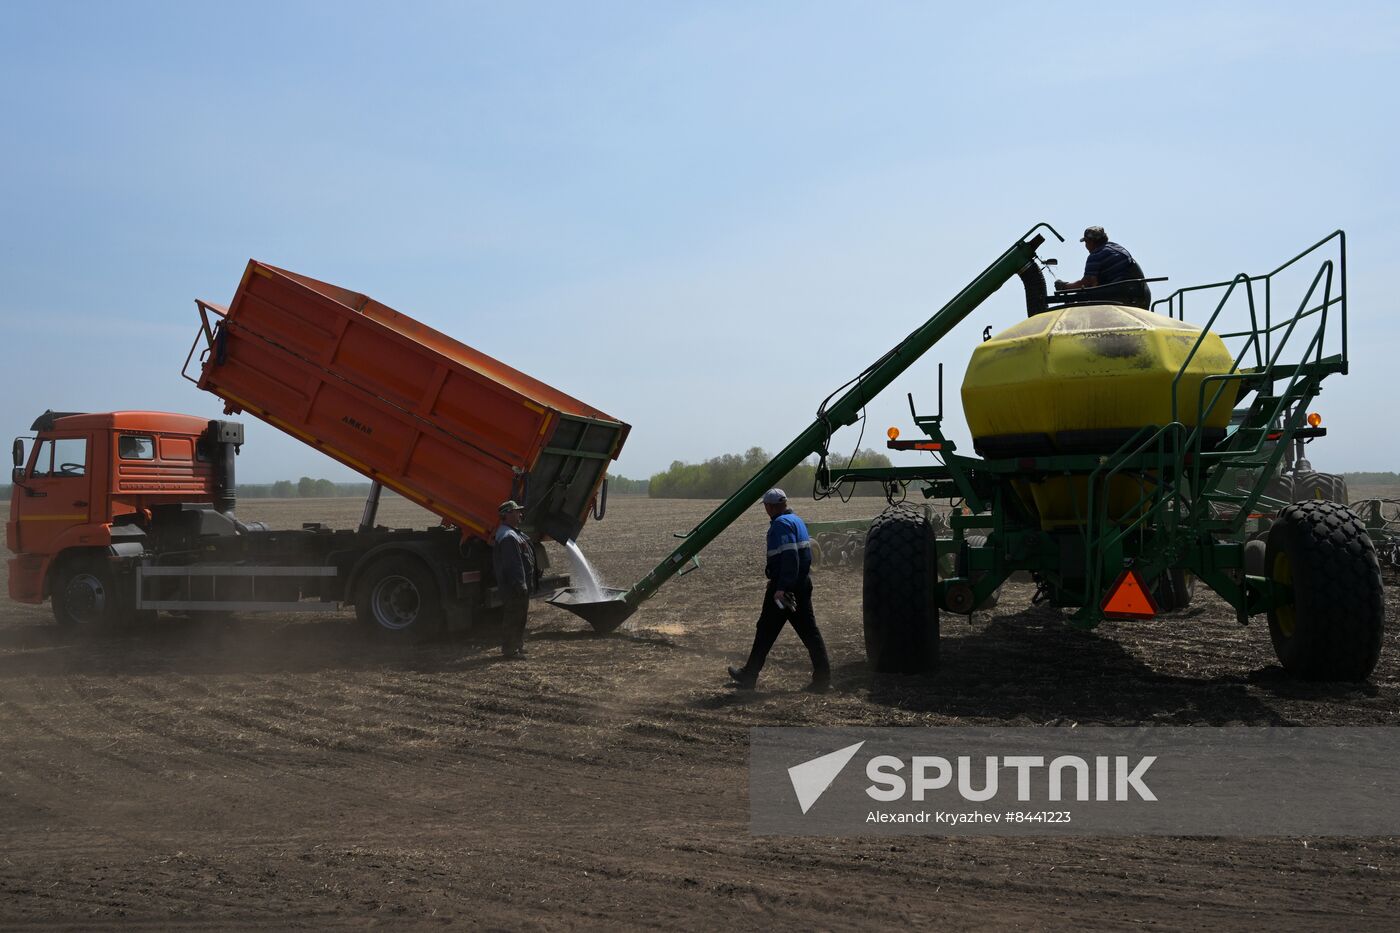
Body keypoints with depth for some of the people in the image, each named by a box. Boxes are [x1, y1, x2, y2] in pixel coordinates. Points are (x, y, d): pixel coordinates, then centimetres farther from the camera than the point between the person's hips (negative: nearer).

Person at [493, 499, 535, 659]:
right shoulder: (508, 537, -21)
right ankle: (510, 650, 1)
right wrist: (520, 585, -25)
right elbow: (513, 564, -25)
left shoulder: (514, 533, 16)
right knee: (513, 617, -5)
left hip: (518, 586, 11)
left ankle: (517, 646, 27)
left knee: (520, 616, 18)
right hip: (514, 586, -11)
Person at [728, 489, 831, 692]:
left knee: (766, 630, 4)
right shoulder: (797, 521, 15)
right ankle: (822, 677, 3)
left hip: (783, 586, -8)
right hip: (803, 583, 9)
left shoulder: (781, 524, -14)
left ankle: (749, 675, 15)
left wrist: (781, 588, -28)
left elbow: (789, 556, -25)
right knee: (809, 630, 7)